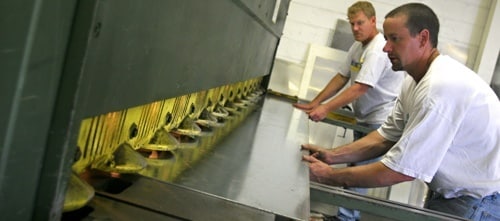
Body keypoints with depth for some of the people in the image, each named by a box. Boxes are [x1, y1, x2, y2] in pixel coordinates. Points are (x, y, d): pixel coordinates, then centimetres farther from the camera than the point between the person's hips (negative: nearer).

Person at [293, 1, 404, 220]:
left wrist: (326, 108, -33)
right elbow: (341, 78, 8)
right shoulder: (357, 46, 6)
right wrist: (314, 103, 0)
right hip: (364, 118, 9)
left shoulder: (378, 50, -22)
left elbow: (360, 88, -28)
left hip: (380, 120, -9)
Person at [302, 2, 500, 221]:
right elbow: (387, 136, 7)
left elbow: (403, 169, -25)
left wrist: (330, 176, -18)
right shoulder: (415, 80, 2)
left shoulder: (441, 87, -27)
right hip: (450, 193, 8)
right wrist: (333, 156, -5)